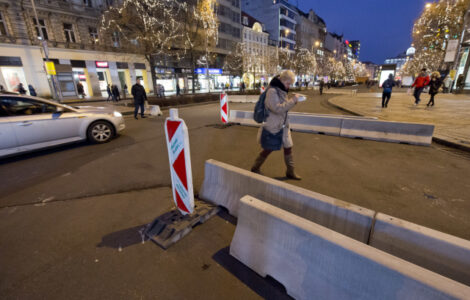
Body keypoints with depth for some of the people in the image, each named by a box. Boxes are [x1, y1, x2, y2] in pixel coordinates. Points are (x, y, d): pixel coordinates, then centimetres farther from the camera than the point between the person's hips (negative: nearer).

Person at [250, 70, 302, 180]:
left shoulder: (282, 90, 9)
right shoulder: (272, 91, -18)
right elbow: (277, 108, -25)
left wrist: (293, 101, 7)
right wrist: (292, 101, -22)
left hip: (283, 126, 8)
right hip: (272, 128, -8)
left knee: (288, 147, 11)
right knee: (268, 150, 5)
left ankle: (290, 172, 26)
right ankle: (255, 168, 27)